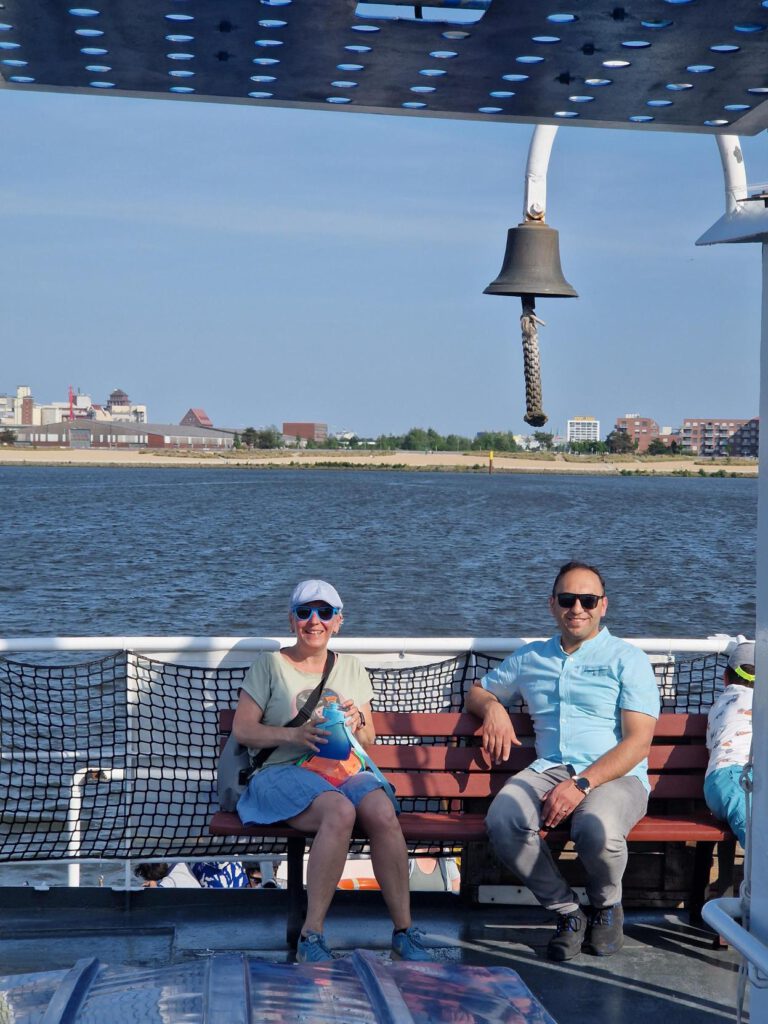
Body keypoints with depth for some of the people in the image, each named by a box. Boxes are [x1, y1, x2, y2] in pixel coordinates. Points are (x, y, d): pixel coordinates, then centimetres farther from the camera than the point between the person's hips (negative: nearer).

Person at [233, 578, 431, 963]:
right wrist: (294, 734, -15)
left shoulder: (351, 669, 21)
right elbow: (242, 730, 2)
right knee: (340, 812, -37)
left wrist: (358, 722, -2)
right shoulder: (270, 664, 9)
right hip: (285, 770, -4)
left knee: (384, 814, -31)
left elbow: (369, 737, 23)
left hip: (346, 769, 4)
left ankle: (404, 933, -23)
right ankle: (311, 938, -32)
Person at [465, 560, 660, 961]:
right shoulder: (530, 658, 22)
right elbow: (477, 691, 35)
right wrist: (492, 707, 7)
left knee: (598, 831, -38)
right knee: (502, 821, -31)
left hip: (615, 775, -3)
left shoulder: (627, 659, 7)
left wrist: (581, 784, -18)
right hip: (548, 769, 3)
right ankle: (568, 912, -10)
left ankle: (606, 906, -2)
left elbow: (637, 741, -4)